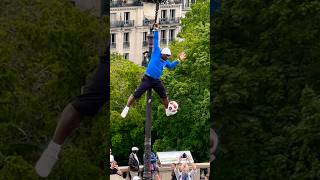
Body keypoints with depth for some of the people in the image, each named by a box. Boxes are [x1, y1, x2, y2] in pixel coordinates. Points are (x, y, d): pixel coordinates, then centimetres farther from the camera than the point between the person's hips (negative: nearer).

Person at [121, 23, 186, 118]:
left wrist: (178, 60, 23)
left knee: (164, 96, 12)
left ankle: (168, 111, 28)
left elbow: (171, 66, 33)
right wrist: (156, 30, -4)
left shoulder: (165, 62, 13)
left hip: (157, 81, 7)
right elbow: (156, 41, -3)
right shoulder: (156, 53, -3)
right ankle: (126, 108, 3)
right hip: (147, 79, -7)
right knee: (136, 94, -9)